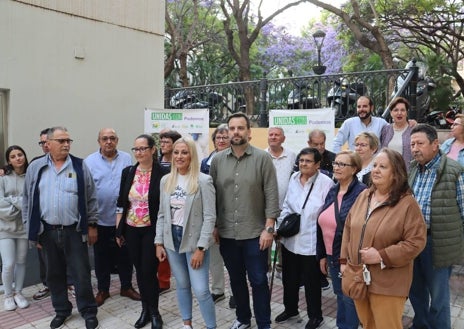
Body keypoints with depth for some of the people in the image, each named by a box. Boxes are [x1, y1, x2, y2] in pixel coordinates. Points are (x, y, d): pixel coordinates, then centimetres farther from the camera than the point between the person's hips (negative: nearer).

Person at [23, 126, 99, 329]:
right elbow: (28, 200, 6)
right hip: (47, 231, 2)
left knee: (81, 274, 4)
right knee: (54, 274, 15)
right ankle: (61, 310, 33)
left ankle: (88, 311, 21)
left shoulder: (80, 167, -2)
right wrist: (31, 228, 4)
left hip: (74, 230, -2)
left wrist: (92, 225, -1)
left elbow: (91, 199, 1)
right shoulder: (35, 168, 2)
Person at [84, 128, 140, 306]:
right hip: (100, 218, -1)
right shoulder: (90, 161, -3)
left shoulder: (127, 159, 1)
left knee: (125, 255, 13)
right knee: (102, 257, 12)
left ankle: (126, 287, 31)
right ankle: (103, 290, 29)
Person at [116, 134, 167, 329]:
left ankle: (154, 312, 22)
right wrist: (118, 230, 7)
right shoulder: (128, 172, 3)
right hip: (131, 230, 4)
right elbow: (121, 203, 7)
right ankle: (145, 309, 30)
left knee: (149, 271, 0)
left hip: (151, 230, -4)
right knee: (139, 271, 13)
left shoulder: (162, 174, -11)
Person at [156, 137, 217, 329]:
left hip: (194, 241, -5)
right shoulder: (166, 180, 5)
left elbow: (209, 217, -13)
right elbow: (162, 214, 10)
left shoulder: (203, 181, -12)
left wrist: (201, 248, -16)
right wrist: (159, 242, 5)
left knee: (201, 290, -5)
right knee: (182, 285, 17)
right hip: (172, 240, 5)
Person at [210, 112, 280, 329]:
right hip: (227, 233, 3)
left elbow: (271, 196, -8)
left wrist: (269, 228, -11)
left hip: (255, 233, -3)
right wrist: (213, 226, 3)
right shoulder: (217, 160, 2)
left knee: (259, 281, 7)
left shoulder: (262, 158, -7)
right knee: (236, 279, 18)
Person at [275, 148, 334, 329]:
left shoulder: (326, 182, -15)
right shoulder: (294, 178, 3)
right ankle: (290, 309, 44)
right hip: (290, 239, 6)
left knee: (311, 281, 11)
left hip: (311, 242, -5)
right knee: (289, 278, 21)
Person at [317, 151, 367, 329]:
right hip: (332, 256, 7)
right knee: (340, 296, 20)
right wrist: (322, 255, 12)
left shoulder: (361, 192, -16)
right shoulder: (333, 191, 7)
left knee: (349, 298, 8)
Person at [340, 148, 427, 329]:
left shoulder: (407, 203, -14)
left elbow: (416, 241, -17)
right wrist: (344, 260, 5)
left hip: (387, 283, -5)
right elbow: (349, 228, 10)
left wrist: (381, 256, -21)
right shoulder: (363, 196, 5)